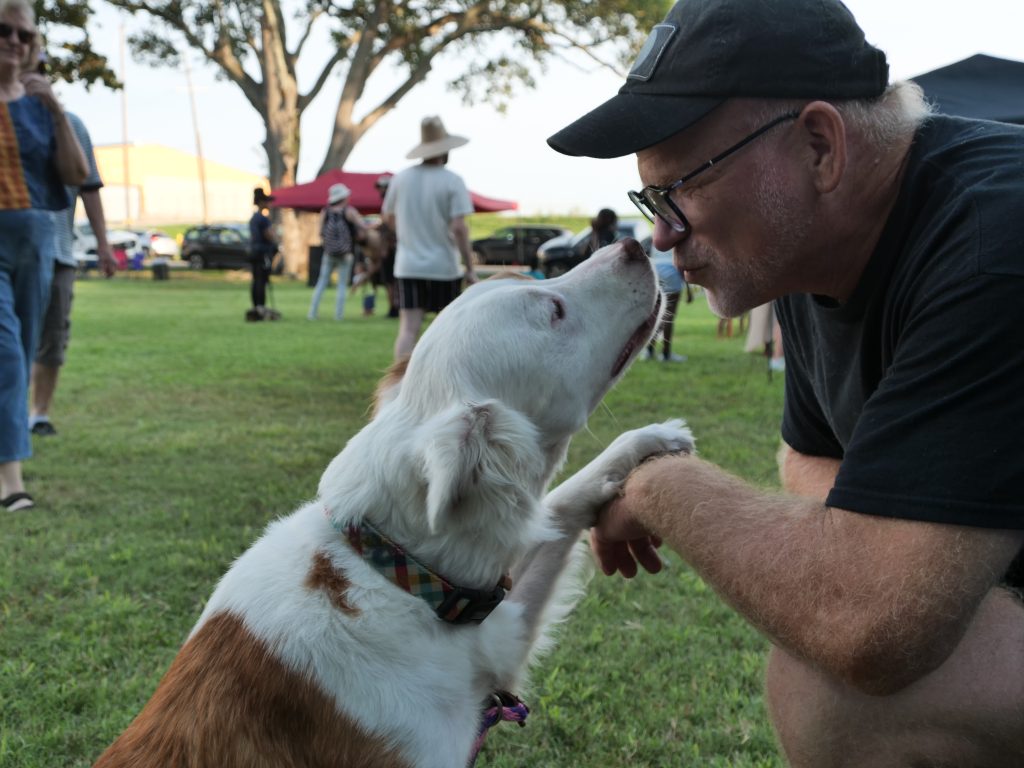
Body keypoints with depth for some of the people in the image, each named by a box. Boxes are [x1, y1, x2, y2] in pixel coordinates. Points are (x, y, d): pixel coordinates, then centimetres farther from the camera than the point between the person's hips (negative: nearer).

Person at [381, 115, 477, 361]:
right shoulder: (452, 181, -10)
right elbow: (459, 228, -16)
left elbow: (388, 217, 15)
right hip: (444, 267, -3)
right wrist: (469, 268, -10)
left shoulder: (401, 178, 3)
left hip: (408, 265, 3)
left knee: (408, 329, -2)